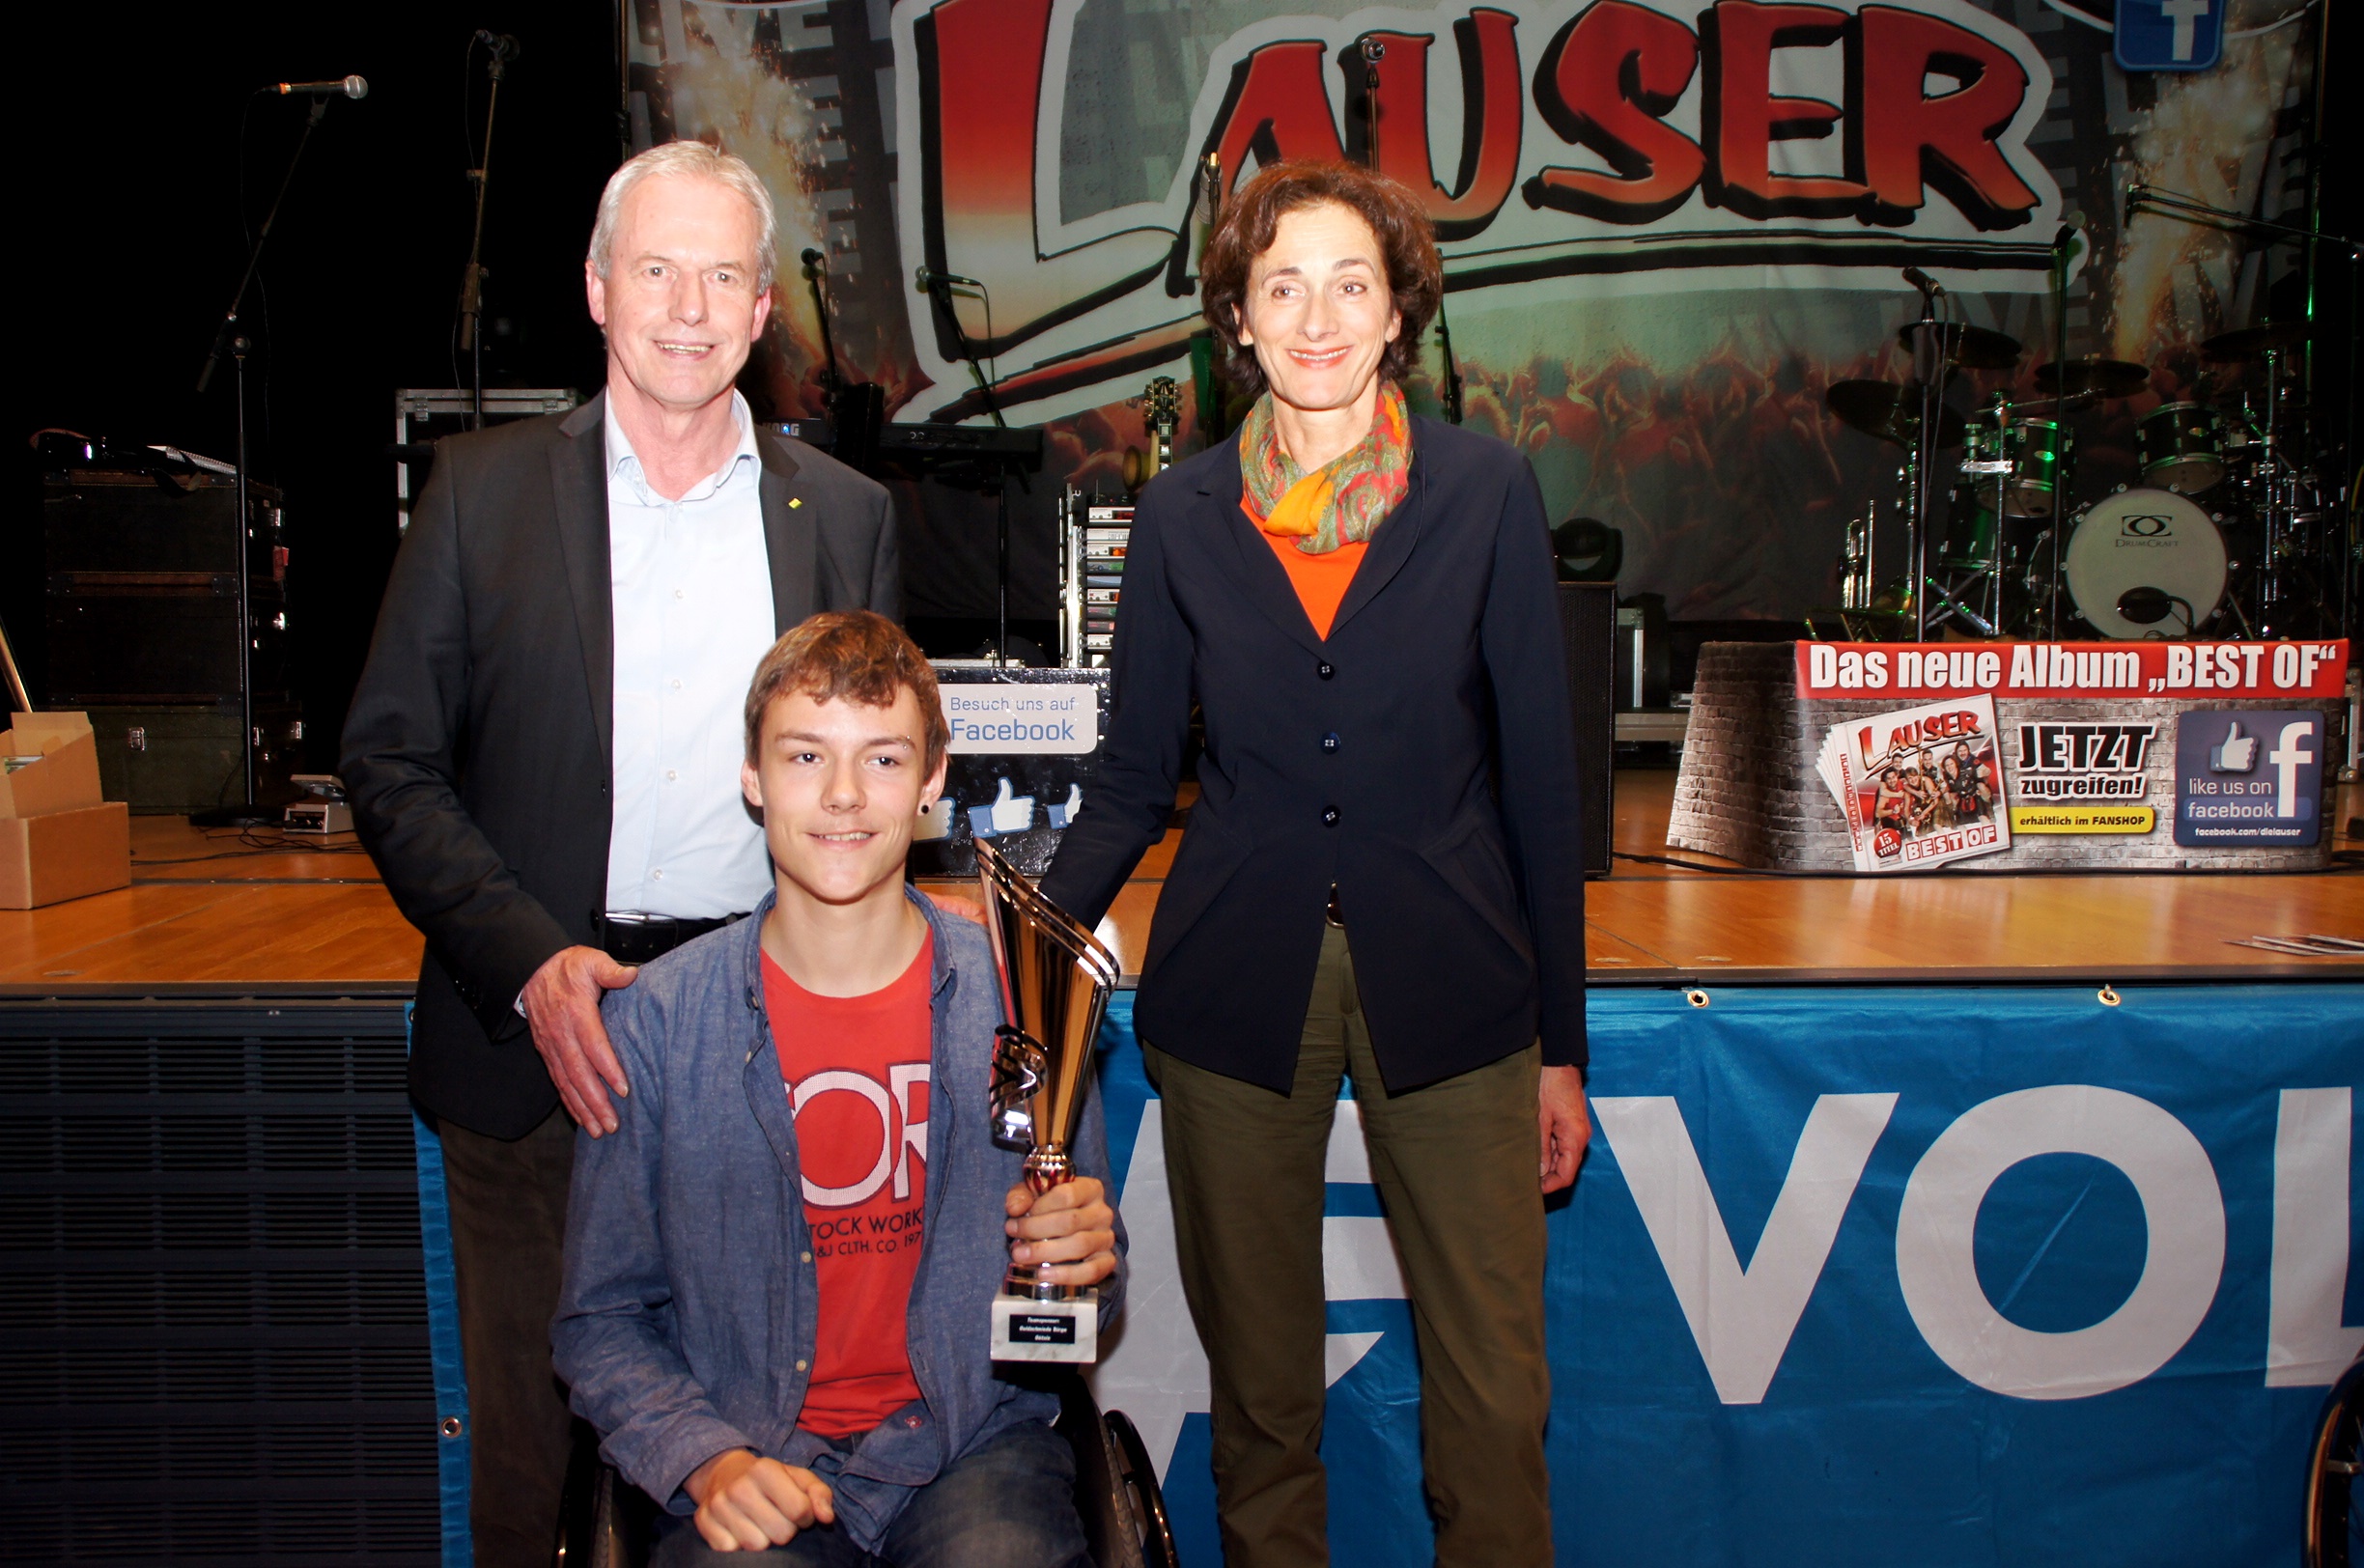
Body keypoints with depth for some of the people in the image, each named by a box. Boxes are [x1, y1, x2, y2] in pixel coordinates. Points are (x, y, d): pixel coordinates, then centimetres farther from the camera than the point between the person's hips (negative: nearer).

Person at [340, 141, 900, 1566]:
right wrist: (531, 962, -13)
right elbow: (390, 763, 1)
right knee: (531, 1435, 9)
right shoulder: (484, 488, 3)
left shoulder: (847, 513, 7)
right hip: (535, 1027, 0)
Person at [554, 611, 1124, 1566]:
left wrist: (1087, 1261, -13)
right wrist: (704, 1457, -12)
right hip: (748, 1451, -1)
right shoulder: (655, 1021, -2)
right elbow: (601, 1321, 4)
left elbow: (1075, 1295, 9)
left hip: (971, 1442, 1)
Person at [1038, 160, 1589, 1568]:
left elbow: (1542, 777, 1)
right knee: (1259, 1384, 13)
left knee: (1496, 1384, 4)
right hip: (1235, 984, 1)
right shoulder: (1184, 516, 3)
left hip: (1445, 983, -1)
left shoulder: (1486, 492, 0)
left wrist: (1562, 1042, 1)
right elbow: (1135, 782, 6)